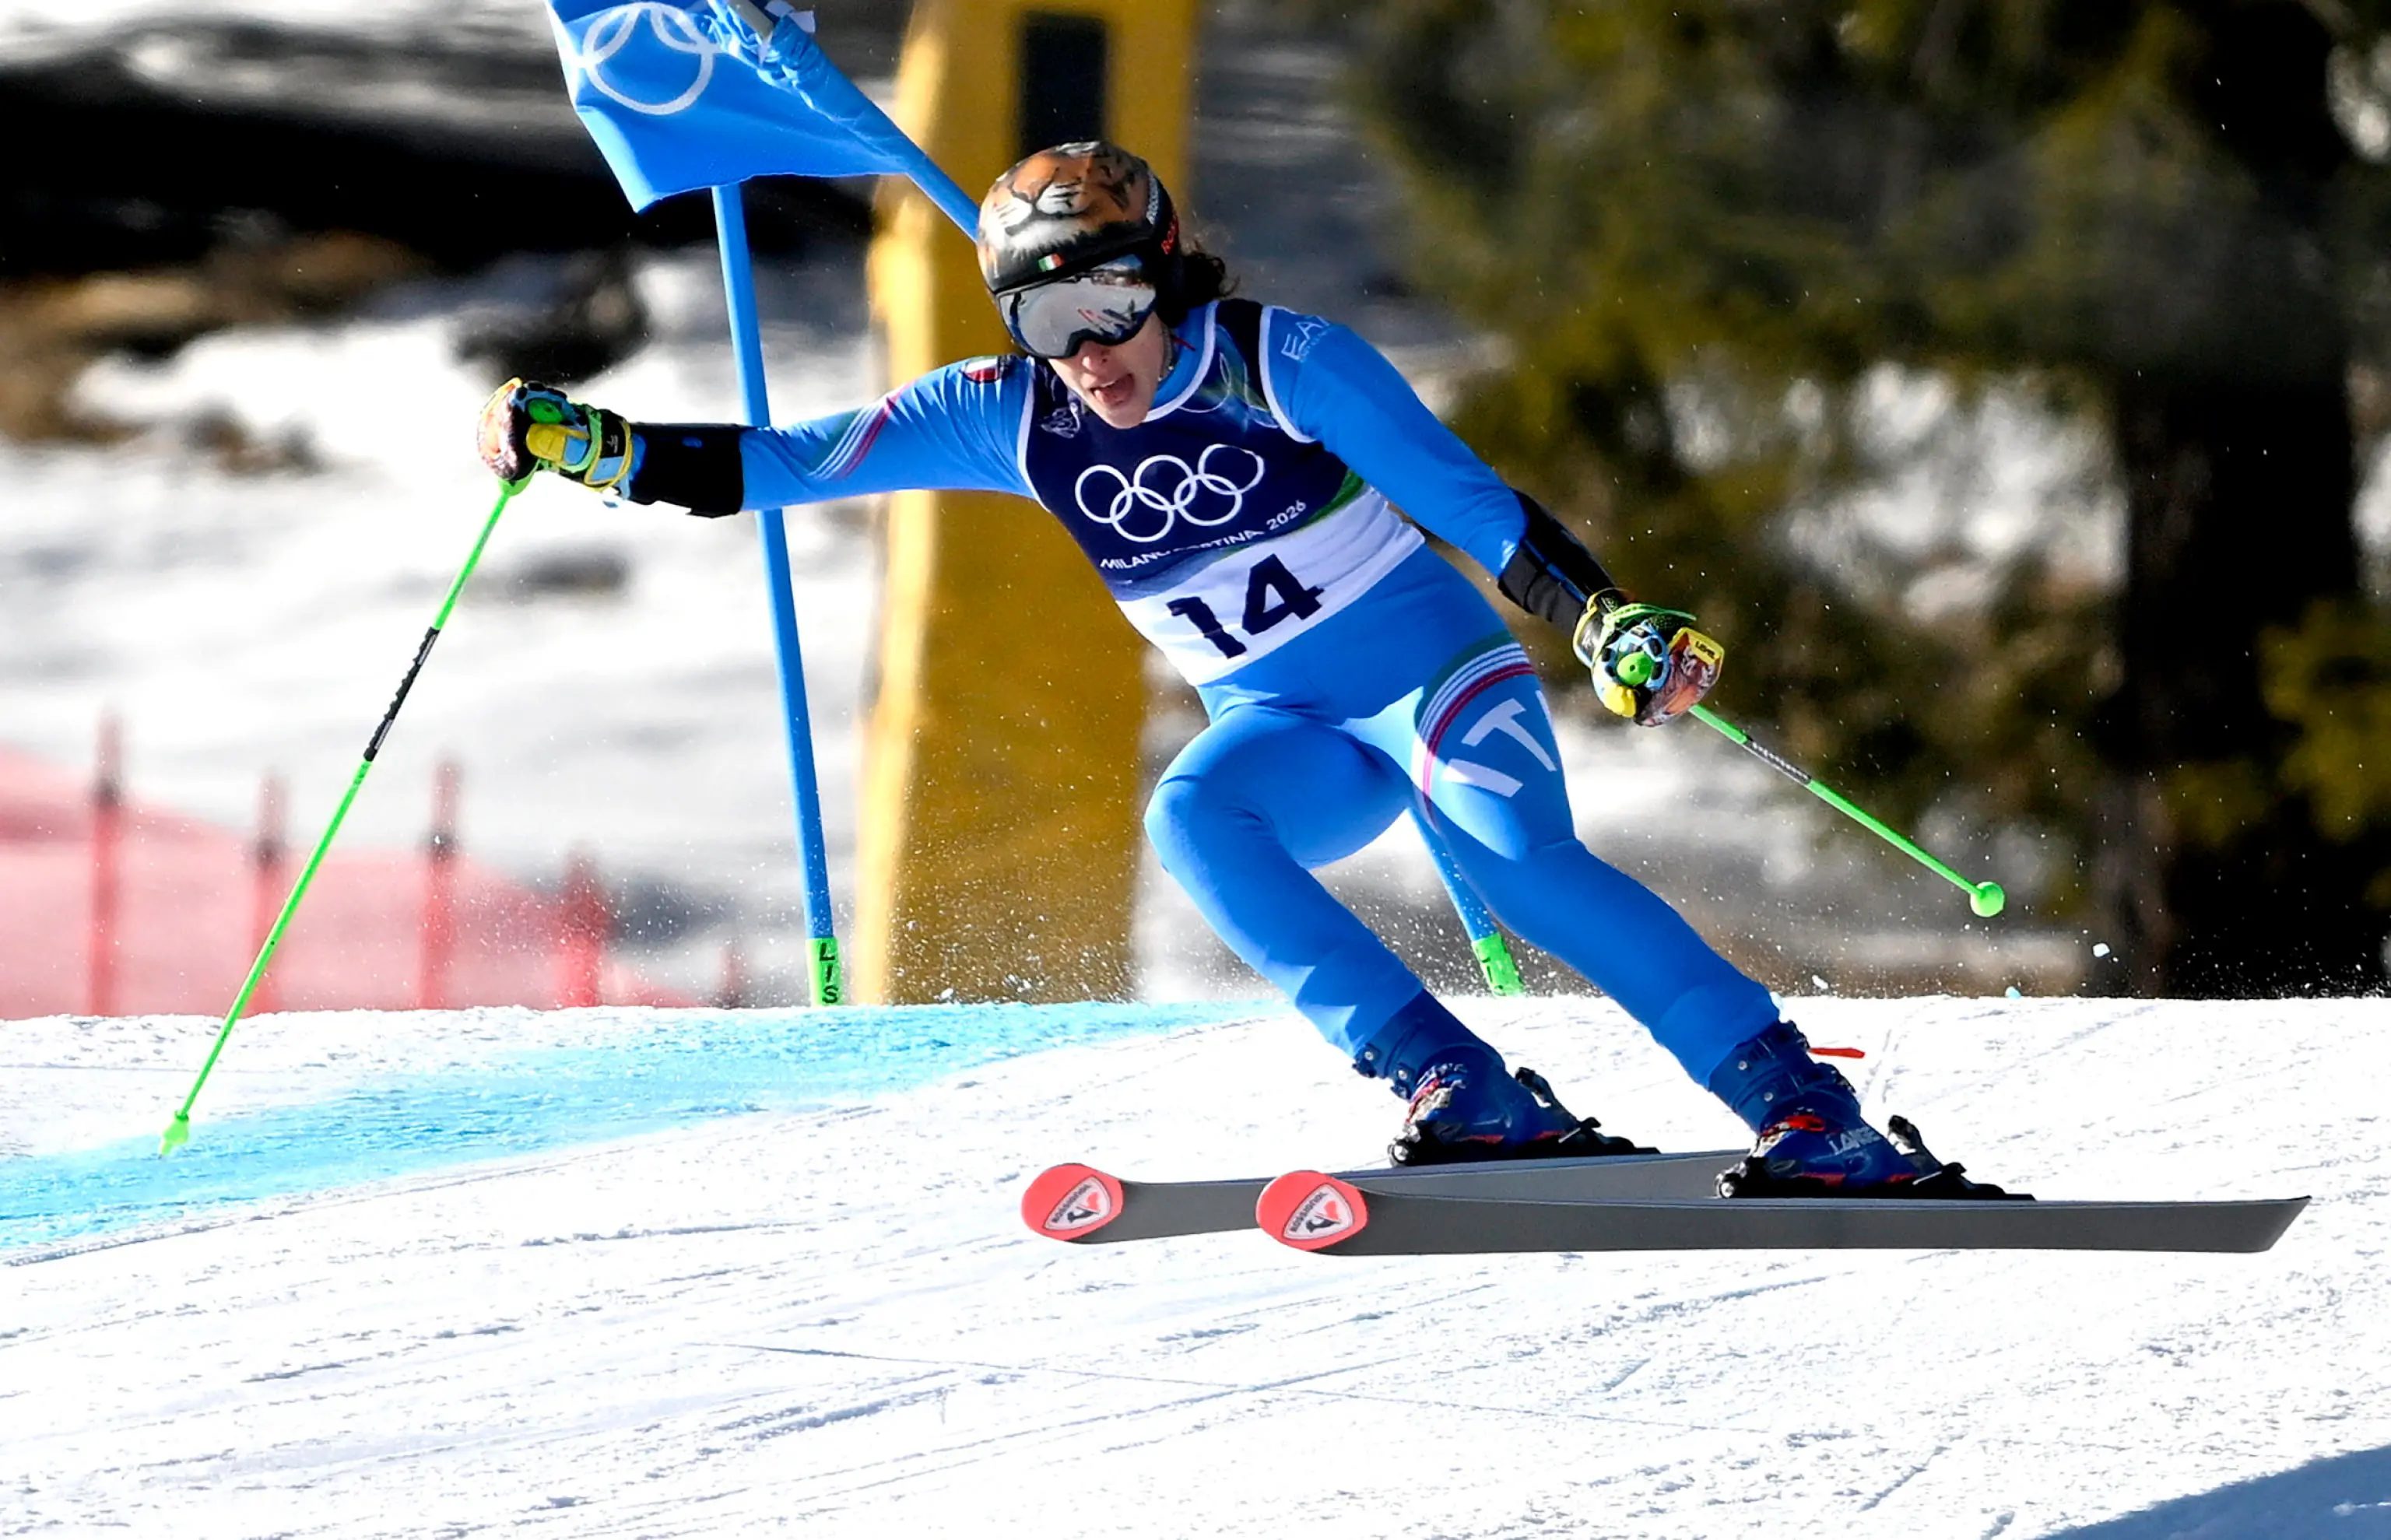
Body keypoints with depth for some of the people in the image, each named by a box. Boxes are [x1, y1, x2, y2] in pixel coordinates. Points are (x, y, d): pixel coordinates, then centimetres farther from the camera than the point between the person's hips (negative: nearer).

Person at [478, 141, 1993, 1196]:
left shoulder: (1284, 362, -14)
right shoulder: (1012, 418, -3)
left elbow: (1468, 496, -15)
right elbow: (788, 462, -2)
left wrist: (1608, 620, -27)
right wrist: (591, 446, -12)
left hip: (1433, 670, -4)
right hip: (1289, 735, 4)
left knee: (1519, 855, -31)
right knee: (1194, 818, -28)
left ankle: (1809, 1113, -29)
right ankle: (1469, 1098, -30)